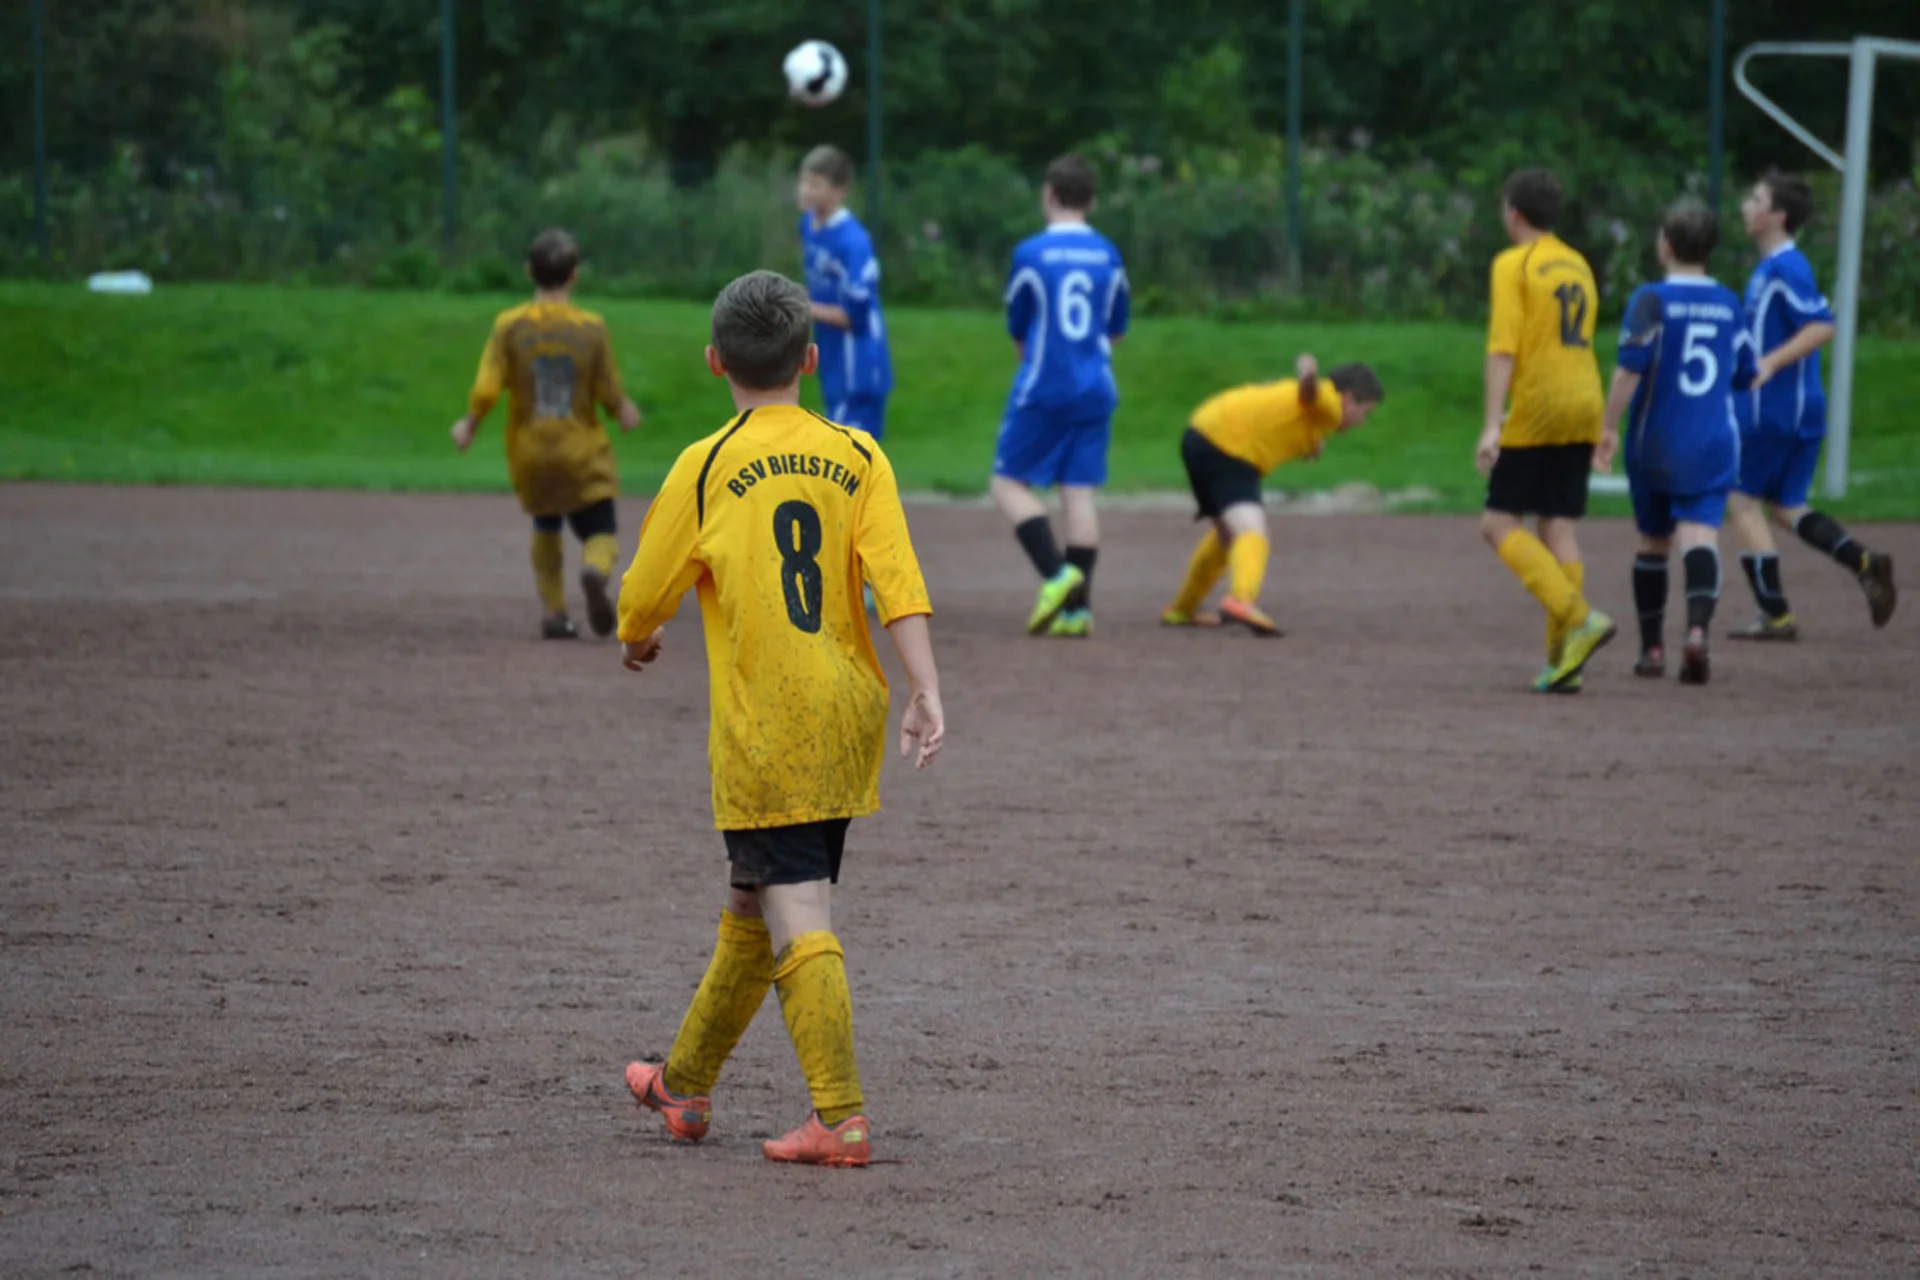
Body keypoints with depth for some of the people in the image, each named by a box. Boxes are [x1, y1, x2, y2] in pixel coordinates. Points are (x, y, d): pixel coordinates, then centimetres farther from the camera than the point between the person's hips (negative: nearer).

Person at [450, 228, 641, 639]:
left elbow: (486, 389, -12)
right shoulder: (591, 327, -7)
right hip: (583, 452, -2)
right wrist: (625, 410, 19)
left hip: (530, 455, 2)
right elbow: (610, 393, -4)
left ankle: (554, 614, 14)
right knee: (600, 535, 4)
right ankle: (595, 573, -31)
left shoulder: (509, 325, -7)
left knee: (545, 531, 24)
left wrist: (469, 425, 7)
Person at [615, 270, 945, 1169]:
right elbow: (898, 581, -7)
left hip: (762, 728, -5)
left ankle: (842, 1118, -17)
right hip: (847, 719, 5)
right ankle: (685, 1082, 32)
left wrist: (639, 641, 24)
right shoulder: (858, 456, 3)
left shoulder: (705, 469, -6)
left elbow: (644, 597, 3)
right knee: (752, 904, 18)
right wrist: (926, 693, -10)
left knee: (798, 920, -7)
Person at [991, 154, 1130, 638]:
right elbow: (1117, 330, 13)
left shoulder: (1031, 254, -8)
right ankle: (1077, 607, -1)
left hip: (1043, 386, -5)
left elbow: (1018, 331, 1)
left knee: (1009, 482, 4)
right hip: (1096, 389, 5)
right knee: (1080, 490, 4)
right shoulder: (1109, 256, 5)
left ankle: (1057, 574, -15)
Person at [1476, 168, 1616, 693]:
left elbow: (1503, 347, -14)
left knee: (1500, 523, -2)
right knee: (1559, 527, 7)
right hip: (1585, 406, 7)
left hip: (1537, 409, -7)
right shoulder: (1578, 265, 16)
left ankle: (1579, 617, -18)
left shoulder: (1514, 264, -6)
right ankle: (1562, 658, 1)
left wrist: (1492, 423, -17)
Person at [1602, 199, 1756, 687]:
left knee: (1653, 541, 14)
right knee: (1700, 534, -10)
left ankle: (1653, 649, 23)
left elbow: (1630, 369, -17)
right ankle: (1698, 626, -35)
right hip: (1714, 445, 2)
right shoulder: (1728, 303, 7)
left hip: (1655, 443, -2)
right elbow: (1746, 375, 14)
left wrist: (1609, 427, -11)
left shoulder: (1653, 299, -9)